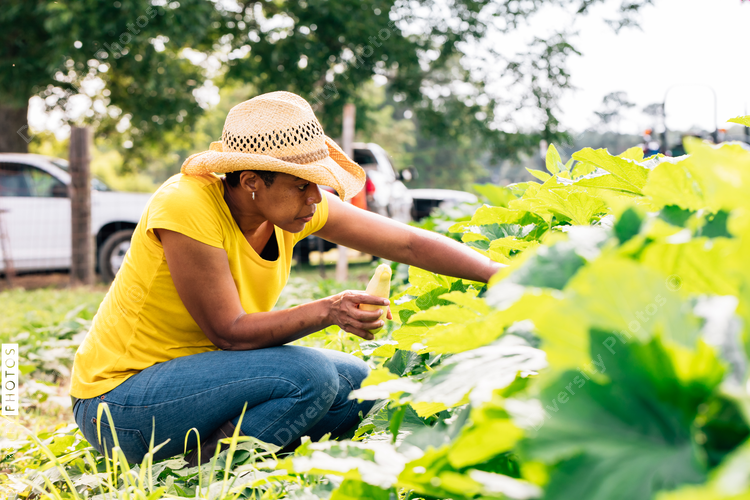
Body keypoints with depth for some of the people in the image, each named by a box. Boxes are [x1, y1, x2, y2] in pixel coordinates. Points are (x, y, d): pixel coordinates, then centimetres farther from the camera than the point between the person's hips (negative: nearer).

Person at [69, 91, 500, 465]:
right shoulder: (187, 208, -26)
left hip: (196, 371, 8)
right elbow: (229, 332, -24)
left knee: (357, 384, 0)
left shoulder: (293, 205, -6)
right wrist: (329, 311, -32)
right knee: (309, 376, -25)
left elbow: (410, 244, -4)